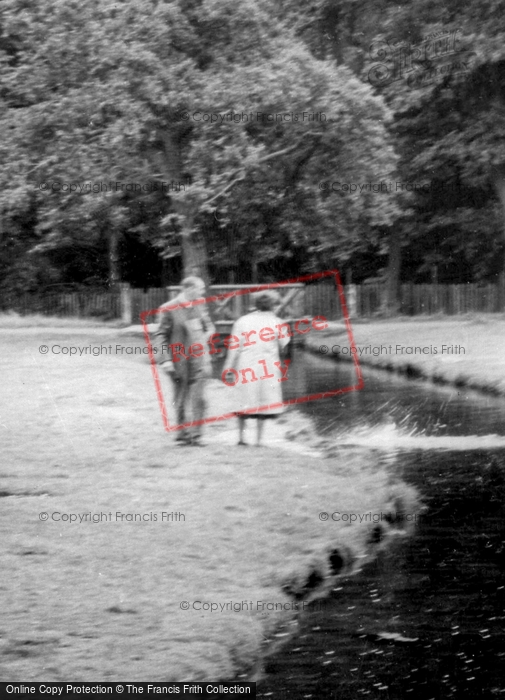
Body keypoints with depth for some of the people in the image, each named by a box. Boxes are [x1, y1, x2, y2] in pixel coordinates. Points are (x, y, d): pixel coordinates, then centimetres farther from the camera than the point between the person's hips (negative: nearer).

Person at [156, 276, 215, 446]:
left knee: (198, 398, -7)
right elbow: (161, 335, -7)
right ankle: (182, 435, 20)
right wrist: (166, 360, -12)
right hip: (179, 361, -3)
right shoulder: (168, 309, -8)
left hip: (199, 358, 3)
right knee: (181, 401, 7)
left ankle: (195, 435, -2)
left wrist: (204, 338, -2)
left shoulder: (199, 305, 7)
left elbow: (209, 326, 19)